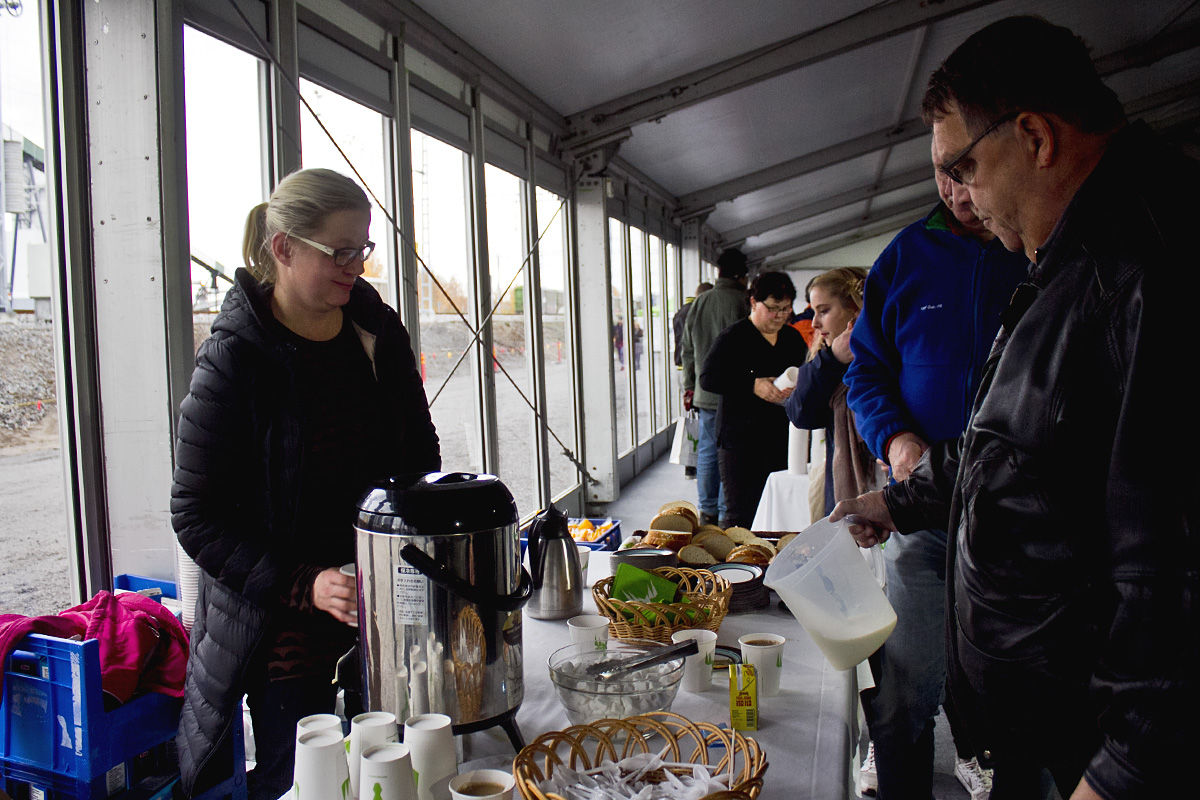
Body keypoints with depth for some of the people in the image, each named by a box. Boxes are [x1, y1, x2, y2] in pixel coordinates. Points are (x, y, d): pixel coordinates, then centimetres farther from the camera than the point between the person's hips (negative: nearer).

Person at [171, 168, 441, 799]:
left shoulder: (377, 329, 2)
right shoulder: (233, 360, -14)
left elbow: (420, 457, 12)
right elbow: (197, 518, -12)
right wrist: (305, 585, -21)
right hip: (290, 635, -5)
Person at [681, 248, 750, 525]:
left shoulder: (699, 303, 7)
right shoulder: (744, 302, -10)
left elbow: (688, 351, 13)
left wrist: (690, 387, 20)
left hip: (706, 393, 5)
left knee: (707, 451, 12)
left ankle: (707, 512, 18)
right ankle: (727, 515, 7)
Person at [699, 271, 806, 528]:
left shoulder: (793, 338, 14)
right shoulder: (734, 336, -3)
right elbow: (708, 378, -10)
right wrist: (753, 385, -20)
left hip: (782, 437, 5)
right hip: (741, 437, -5)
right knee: (740, 514, -4)